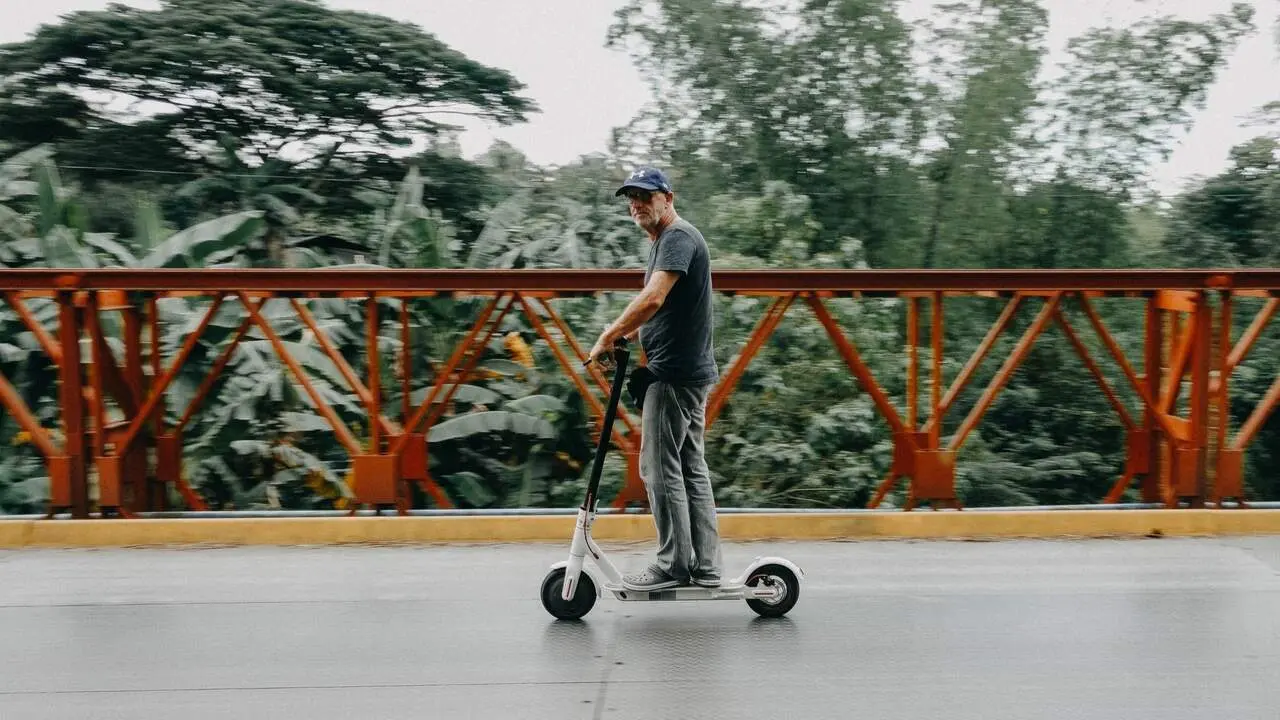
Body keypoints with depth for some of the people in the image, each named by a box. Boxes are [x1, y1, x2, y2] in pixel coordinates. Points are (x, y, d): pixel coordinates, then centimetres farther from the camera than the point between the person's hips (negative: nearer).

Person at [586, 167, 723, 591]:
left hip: (674, 372, -10)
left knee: (660, 467, -6)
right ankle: (705, 567, 15)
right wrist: (625, 336, 14)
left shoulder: (679, 236, -12)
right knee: (691, 468, 10)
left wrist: (607, 338, -18)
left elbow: (653, 300, -25)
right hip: (692, 371, 10)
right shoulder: (662, 242, 20)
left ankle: (673, 565, 1)